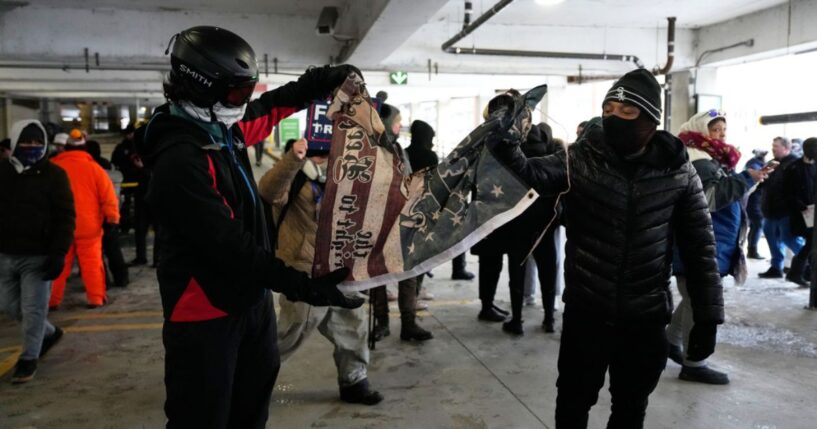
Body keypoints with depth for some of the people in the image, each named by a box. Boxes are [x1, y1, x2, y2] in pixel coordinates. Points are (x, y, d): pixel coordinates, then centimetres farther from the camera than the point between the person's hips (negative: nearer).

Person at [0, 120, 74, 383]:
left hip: (38, 256, -5)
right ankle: (49, 333, 36)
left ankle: (29, 358, 18)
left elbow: (65, 218, -9)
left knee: (33, 309, 1)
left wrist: (58, 254, -16)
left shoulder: (54, 174, -7)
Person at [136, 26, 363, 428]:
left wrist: (318, 82, 8)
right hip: (206, 314, -9)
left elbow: (268, 109, 22)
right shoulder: (180, 161, -27)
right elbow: (229, 245, -30)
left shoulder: (220, 129, 2)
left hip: (250, 297, 9)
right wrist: (302, 286, -30)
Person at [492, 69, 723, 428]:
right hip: (585, 310, -1)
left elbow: (699, 245, 1)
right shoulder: (581, 158, -7)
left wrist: (706, 317, 0)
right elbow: (536, 175, -24)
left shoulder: (677, 171, -4)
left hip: (646, 317, 1)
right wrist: (508, 153, -45)